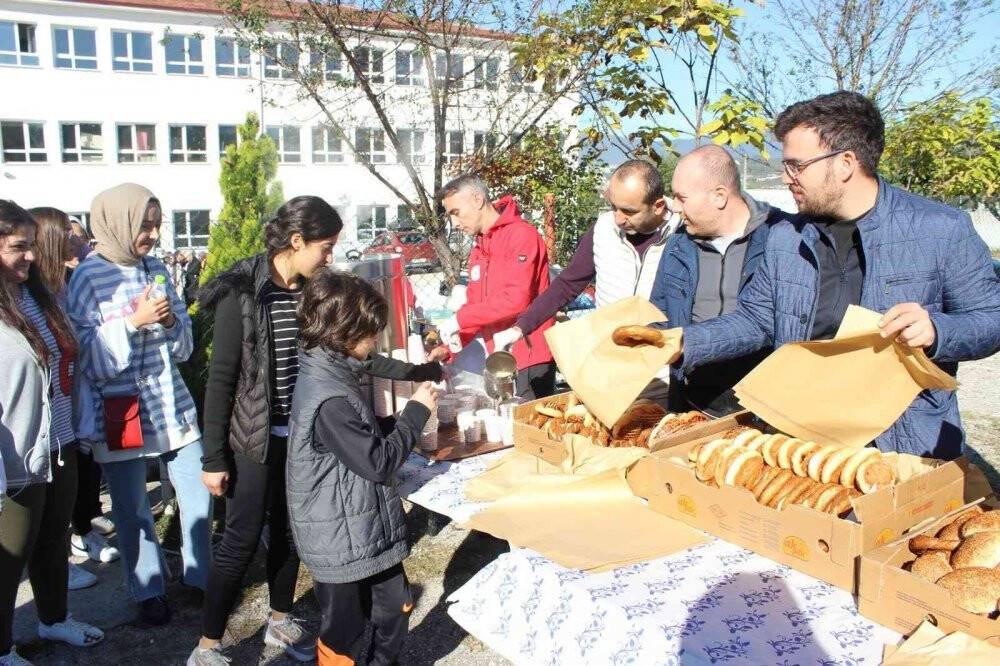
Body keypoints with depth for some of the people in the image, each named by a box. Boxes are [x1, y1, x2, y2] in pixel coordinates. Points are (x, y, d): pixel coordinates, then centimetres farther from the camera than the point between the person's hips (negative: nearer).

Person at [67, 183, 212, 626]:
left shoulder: (156, 269, 5)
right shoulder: (88, 278, -8)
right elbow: (88, 359, -11)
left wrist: (171, 322, -11)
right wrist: (134, 321, -20)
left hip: (174, 406, 4)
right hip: (121, 416, -4)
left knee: (199, 497, 11)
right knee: (133, 512, 9)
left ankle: (200, 576, 32)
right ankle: (149, 591, 29)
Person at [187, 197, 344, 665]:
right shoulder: (241, 292, -15)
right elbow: (221, 379, -14)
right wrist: (213, 458, -12)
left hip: (301, 434, 6)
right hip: (254, 437, -5)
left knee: (289, 531, 16)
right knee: (242, 539, 2)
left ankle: (279, 620, 36)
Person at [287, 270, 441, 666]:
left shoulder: (329, 372, 2)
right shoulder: (330, 400, -28)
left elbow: (366, 426, 15)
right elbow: (379, 463, -24)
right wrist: (416, 413, -13)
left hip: (365, 530, 9)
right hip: (342, 541, -9)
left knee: (395, 608, 19)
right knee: (344, 634, 11)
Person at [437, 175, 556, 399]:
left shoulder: (522, 235, -12)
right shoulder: (478, 249, 14)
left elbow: (515, 299, -22)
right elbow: (474, 305, 15)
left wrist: (460, 319, -17)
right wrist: (448, 348, 4)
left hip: (529, 362, -7)